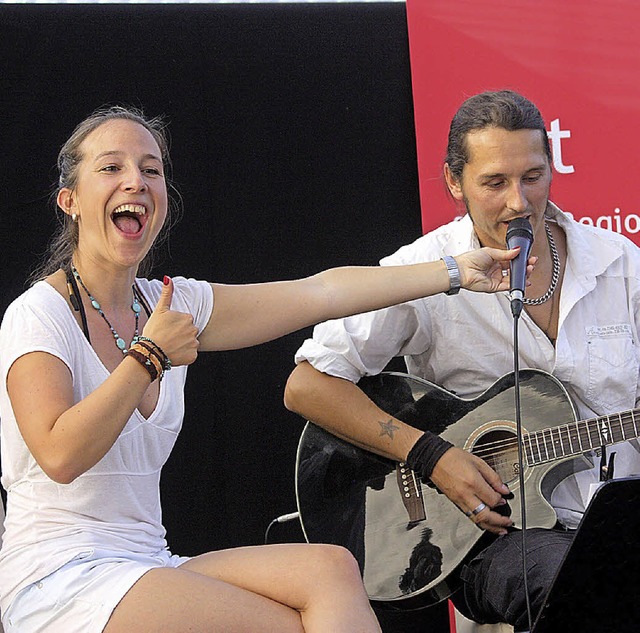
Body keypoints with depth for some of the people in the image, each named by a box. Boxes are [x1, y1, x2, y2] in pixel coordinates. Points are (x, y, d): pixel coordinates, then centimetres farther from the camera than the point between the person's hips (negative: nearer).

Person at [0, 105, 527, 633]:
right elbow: (60, 455, -23)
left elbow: (320, 293, 6)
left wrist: (456, 272, 3)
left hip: (147, 567, 7)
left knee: (330, 568, -16)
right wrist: (149, 356, -15)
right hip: (58, 584, -7)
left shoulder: (173, 306, 10)